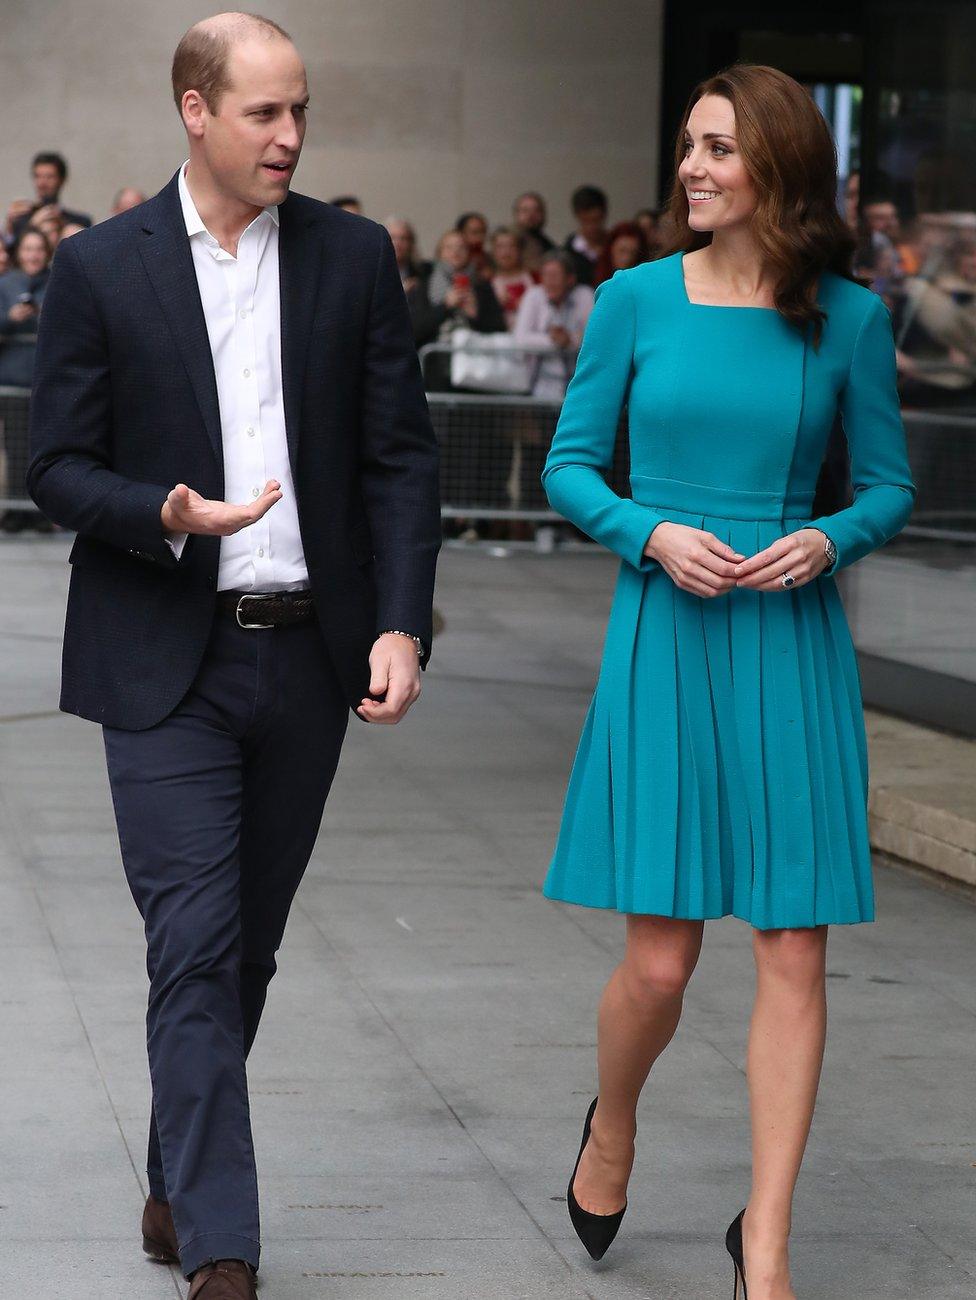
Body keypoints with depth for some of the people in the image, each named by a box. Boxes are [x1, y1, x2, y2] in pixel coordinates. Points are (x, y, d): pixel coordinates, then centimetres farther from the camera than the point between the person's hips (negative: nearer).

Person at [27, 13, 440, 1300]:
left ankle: (178, 1179, 32)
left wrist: (401, 624, -7)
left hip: (307, 655, 3)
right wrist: (169, 517, -20)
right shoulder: (100, 268, -2)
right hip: (166, 664, -3)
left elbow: (400, 456, 3)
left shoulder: (354, 257, 4)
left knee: (247, 946, 13)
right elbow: (58, 465, -1)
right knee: (194, 949, -8)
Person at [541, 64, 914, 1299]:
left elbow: (890, 484, 9)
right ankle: (610, 1127, 32)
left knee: (792, 949, -1)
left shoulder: (848, 317, 1)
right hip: (666, 636, -1)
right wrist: (653, 533, -12)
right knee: (660, 958, -1)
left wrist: (826, 541, -11)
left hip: (791, 644, 1)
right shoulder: (634, 299, 0)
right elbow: (568, 466, 6)